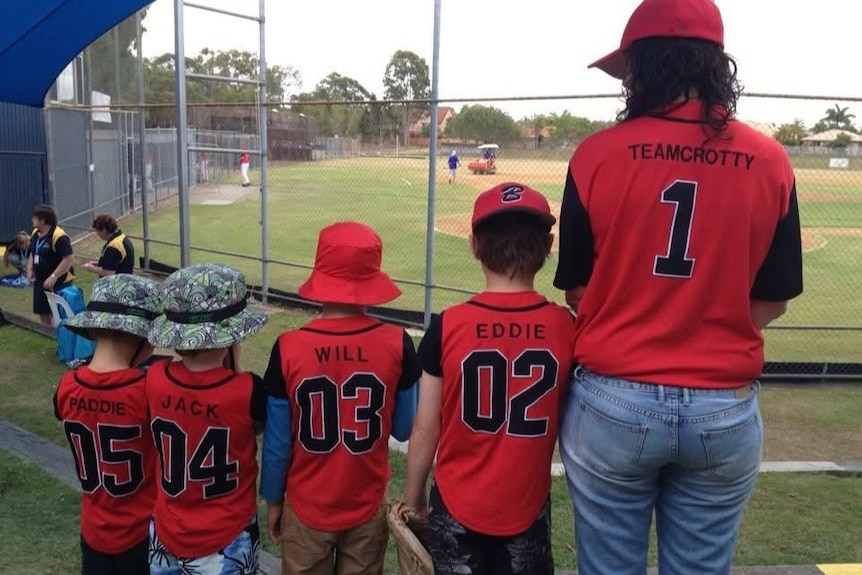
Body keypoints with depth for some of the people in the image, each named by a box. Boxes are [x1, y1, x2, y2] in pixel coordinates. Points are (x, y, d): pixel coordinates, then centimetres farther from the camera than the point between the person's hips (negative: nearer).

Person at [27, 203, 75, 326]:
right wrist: (30, 270, 6)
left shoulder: (58, 236, -22)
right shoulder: (35, 233, 6)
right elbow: (32, 253, 21)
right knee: (42, 311, 16)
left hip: (59, 282, -9)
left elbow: (69, 259, -27)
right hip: (40, 280, 9)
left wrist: (54, 277, -29)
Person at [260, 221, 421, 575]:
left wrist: (272, 500, 7)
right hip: (368, 509, 1)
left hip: (306, 509, 0)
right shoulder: (396, 344, -16)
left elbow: (276, 441, -8)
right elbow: (404, 431, -5)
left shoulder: (289, 348, -18)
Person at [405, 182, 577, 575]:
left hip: (457, 509, -1)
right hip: (528, 509, 1)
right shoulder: (565, 327, -13)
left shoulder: (447, 327, -16)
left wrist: (413, 497, 5)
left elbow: (426, 429, -9)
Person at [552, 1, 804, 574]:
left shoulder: (598, 153, -9)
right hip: (725, 412, 2)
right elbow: (772, 301, 3)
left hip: (612, 403, -1)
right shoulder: (770, 160, -4)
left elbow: (577, 290, -2)